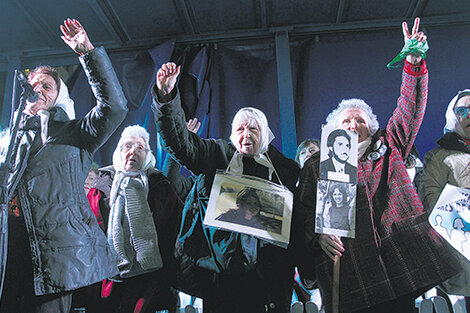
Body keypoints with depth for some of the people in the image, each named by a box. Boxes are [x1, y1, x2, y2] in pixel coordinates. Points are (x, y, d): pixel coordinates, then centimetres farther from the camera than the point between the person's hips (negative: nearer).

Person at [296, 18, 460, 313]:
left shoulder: (388, 147, 19)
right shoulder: (317, 164, 14)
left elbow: (410, 110, 11)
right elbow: (304, 208, 6)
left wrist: (414, 63, 1)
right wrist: (319, 234, -13)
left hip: (402, 261, 2)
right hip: (347, 264, -1)